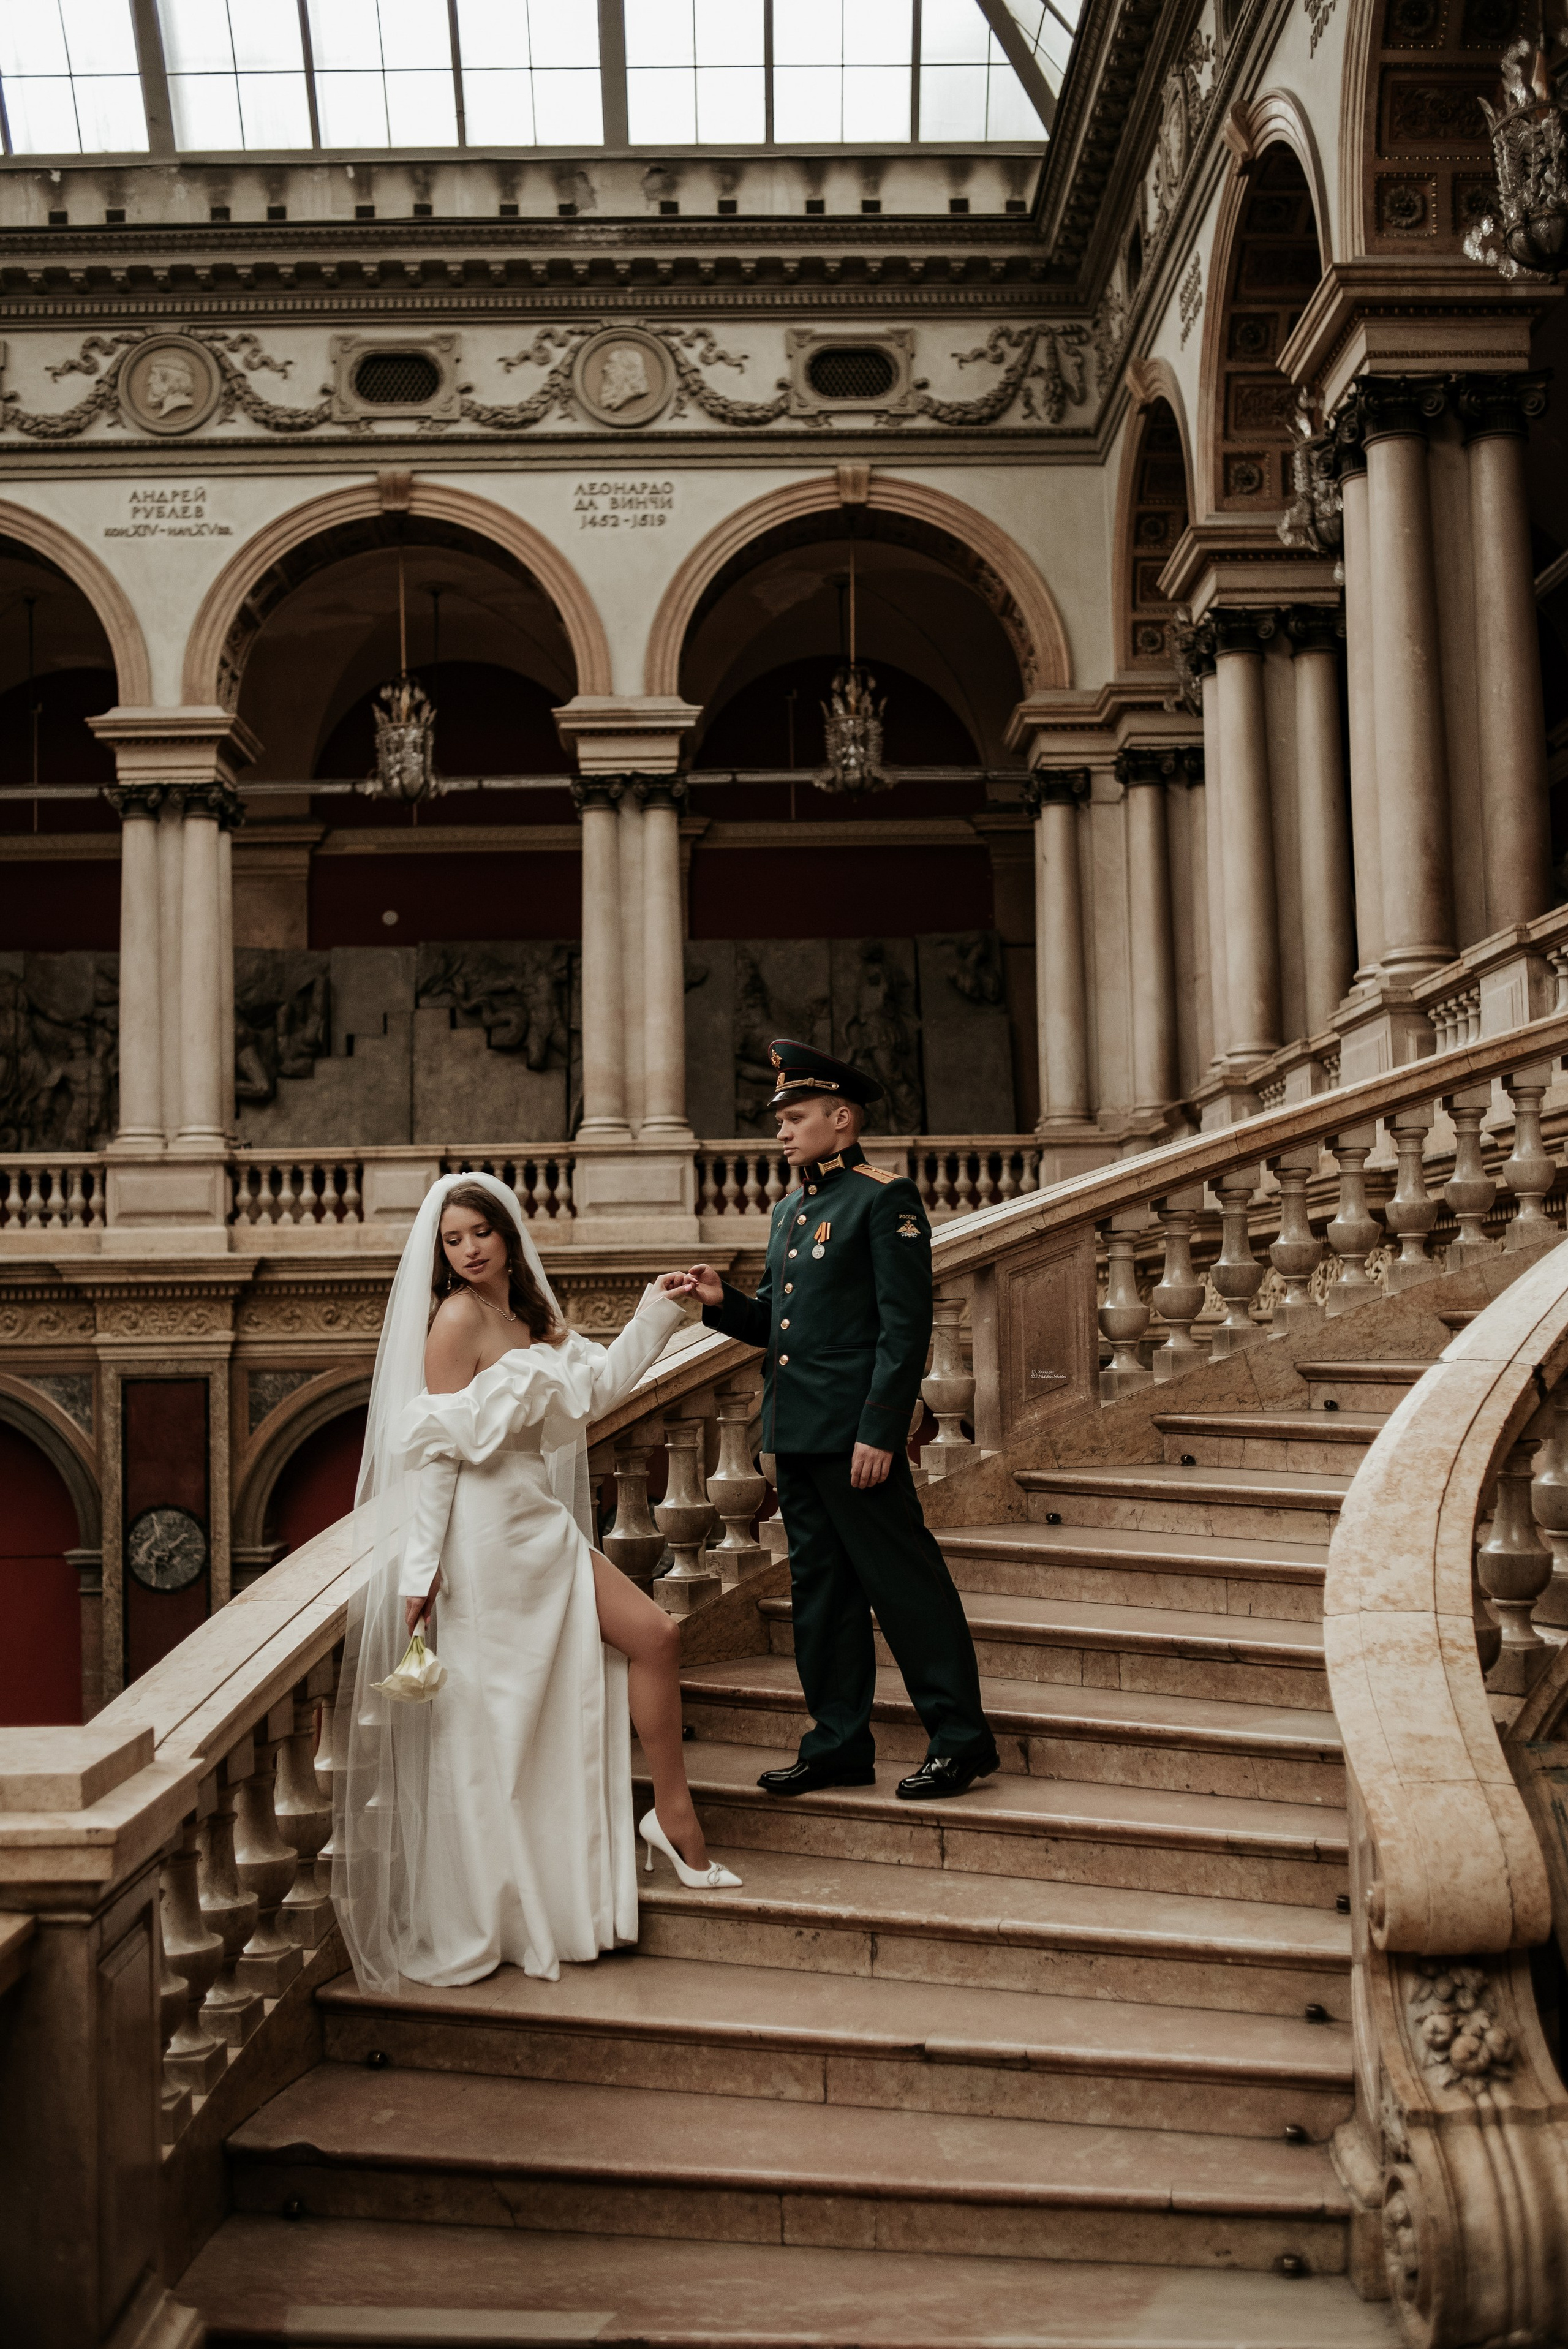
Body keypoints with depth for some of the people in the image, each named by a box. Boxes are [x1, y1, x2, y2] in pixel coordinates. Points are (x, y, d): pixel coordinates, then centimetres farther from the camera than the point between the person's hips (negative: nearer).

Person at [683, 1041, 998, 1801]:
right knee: (820, 1587, 13)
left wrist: (879, 1432, -20)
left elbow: (906, 1326, -14)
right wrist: (723, 1302, 1)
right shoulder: (788, 1210, 16)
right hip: (795, 1430, 9)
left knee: (903, 1580, -2)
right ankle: (839, 1744, 22)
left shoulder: (885, 1198, -9)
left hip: (854, 1430, -8)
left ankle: (961, 1739, 8)